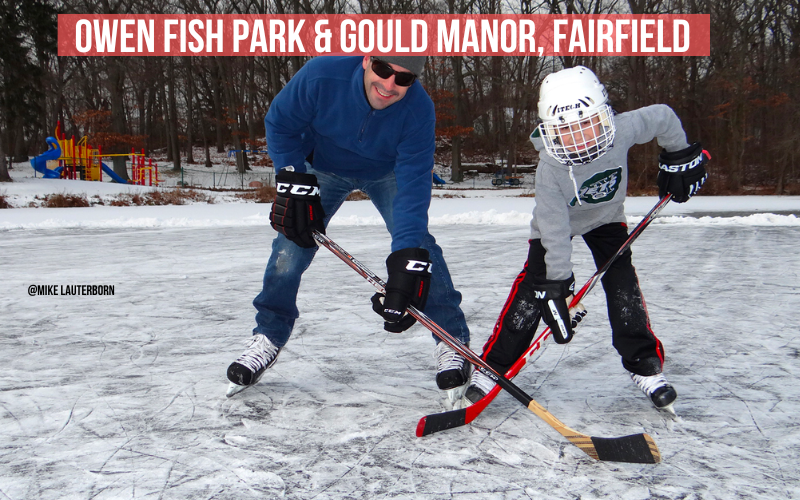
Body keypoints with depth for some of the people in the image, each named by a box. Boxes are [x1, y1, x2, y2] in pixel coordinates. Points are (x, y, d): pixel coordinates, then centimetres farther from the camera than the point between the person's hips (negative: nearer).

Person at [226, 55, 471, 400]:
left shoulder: (418, 109, -34)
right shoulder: (321, 76, -35)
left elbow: (413, 184, -38)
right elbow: (279, 124, -16)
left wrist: (407, 258, -47)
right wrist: (294, 183, -24)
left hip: (386, 173, 0)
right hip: (323, 166, 1)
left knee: (418, 245, -18)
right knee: (292, 243, -8)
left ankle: (451, 340, -3)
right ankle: (268, 338, 12)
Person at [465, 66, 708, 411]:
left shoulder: (623, 130, -31)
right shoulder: (550, 168, -36)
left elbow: (663, 117, -11)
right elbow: (555, 228, -34)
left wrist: (679, 157, 2)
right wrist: (558, 282, -34)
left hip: (605, 218, 3)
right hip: (556, 223, -2)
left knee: (622, 285, -11)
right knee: (533, 287, -13)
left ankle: (645, 366, 5)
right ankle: (493, 366, -2)